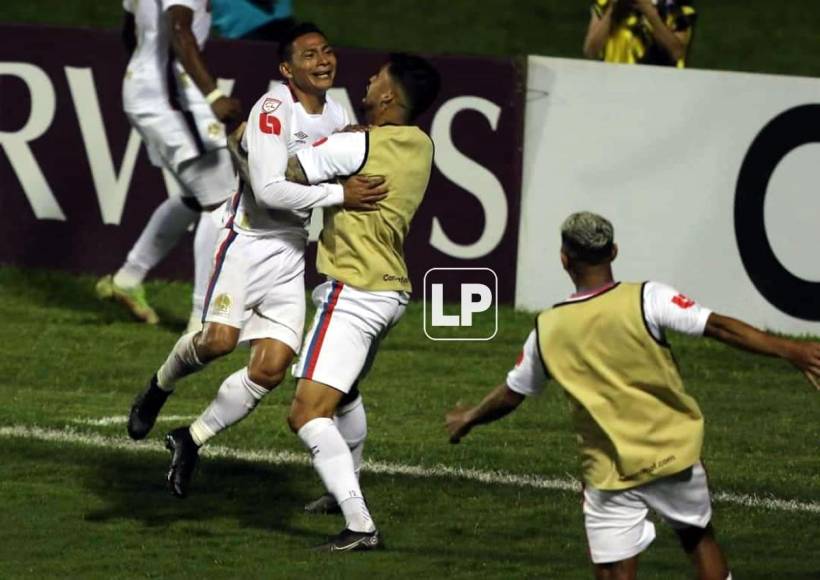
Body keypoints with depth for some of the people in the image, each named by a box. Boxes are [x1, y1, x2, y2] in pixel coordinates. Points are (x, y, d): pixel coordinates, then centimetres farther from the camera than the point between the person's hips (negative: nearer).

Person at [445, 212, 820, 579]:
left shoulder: (548, 330, -3)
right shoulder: (646, 300, -12)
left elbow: (509, 397, 10)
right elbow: (720, 327, -19)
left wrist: (467, 419, 30)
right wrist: (790, 351, -22)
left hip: (609, 476, 0)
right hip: (673, 454, 0)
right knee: (699, 538, 23)